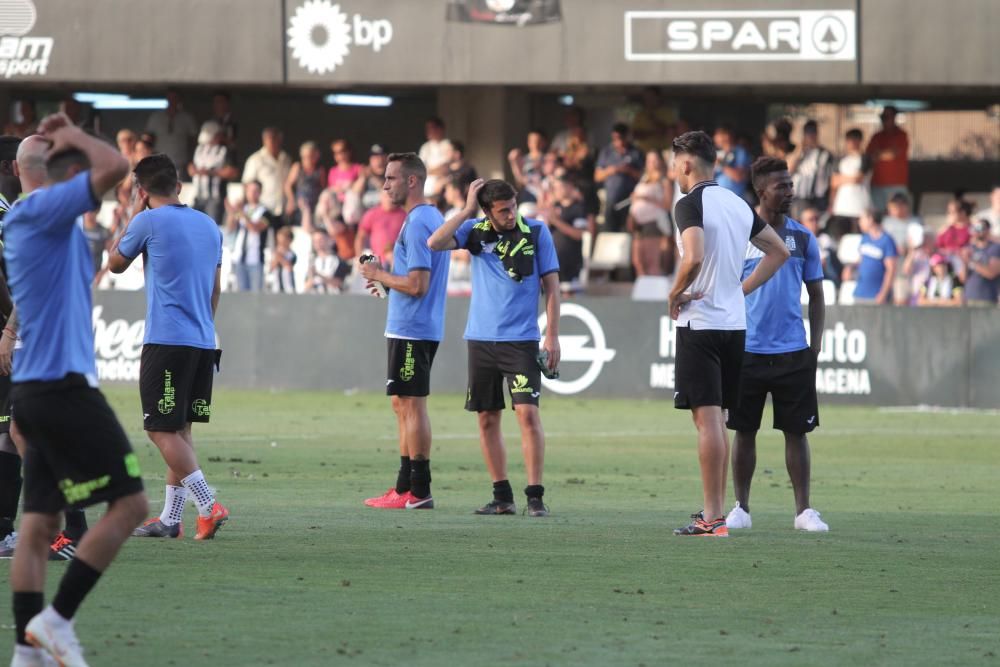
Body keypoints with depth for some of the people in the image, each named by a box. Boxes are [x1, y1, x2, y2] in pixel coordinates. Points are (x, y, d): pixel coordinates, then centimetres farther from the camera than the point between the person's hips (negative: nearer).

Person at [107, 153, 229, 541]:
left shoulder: (149, 221, -7)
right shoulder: (209, 226, 13)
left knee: (163, 429, -5)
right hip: (203, 341, 7)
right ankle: (171, 518, 12)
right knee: (180, 429, 11)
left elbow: (116, 264, 9)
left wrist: (133, 215, 17)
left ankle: (209, 505, -17)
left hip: (166, 339, -7)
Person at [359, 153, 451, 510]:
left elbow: (417, 284, -22)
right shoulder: (433, 218, 16)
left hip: (411, 331, -10)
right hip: (422, 329, 10)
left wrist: (379, 275, -9)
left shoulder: (417, 223, -16)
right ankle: (405, 487, 18)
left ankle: (418, 491, -7)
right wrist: (385, 277, 13)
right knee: (404, 405, 14)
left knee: (411, 404, -8)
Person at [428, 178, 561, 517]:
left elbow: (551, 285, 0)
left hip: (521, 340, -3)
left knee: (528, 413, -12)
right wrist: (467, 211, -12)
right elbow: (435, 242, -12)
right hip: (481, 339, 3)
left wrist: (552, 336, -5)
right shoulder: (475, 232, 2)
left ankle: (535, 496, -9)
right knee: (487, 419, 6)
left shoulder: (536, 232, -2)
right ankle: (502, 496, 14)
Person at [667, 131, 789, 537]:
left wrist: (676, 294, -10)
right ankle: (716, 513, 16)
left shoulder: (691, 204, -11)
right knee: (718, 422, 13)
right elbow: (779, 251, 19)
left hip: (700, 324, -8)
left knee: (707, 420, -8)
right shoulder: (738, 204, 13)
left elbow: (694, 258, -27)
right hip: (735, 323, 8)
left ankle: (712, 518, -10)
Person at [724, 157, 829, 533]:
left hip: (793, 353, 1)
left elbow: (816, 294, 12)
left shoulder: (803, 238, 7)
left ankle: (804, 510, 6)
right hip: (748, 350, -1)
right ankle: (741, 508, 12)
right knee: (744, 431, 4)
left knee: (796, 432, 2)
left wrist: (816, 343, 3)